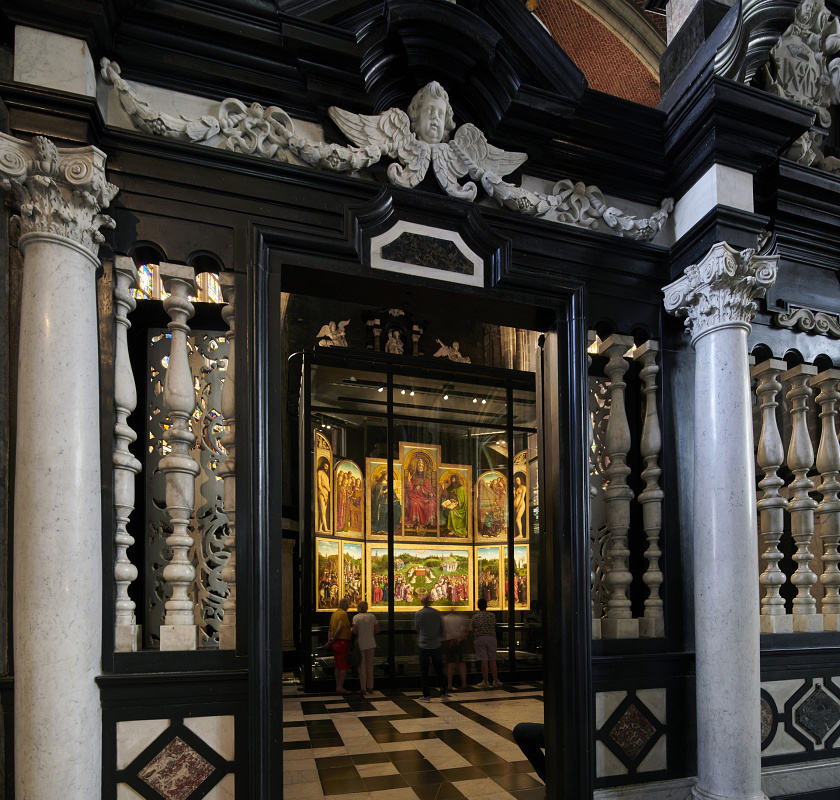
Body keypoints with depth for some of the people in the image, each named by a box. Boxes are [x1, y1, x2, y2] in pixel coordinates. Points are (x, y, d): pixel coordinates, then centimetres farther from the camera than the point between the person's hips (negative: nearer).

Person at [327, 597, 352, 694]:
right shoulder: (343, 614, -14)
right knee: (344, 667, -4)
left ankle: (338, 687, 15)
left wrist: (330, 639, 5)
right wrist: (333, 639, -10)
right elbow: (340, 629, -22)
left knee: (338, 667, 12)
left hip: (336, 643, 9)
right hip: (343, 642, -9)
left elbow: (330, 628, 13)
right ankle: (340, 688, -5)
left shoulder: (334, 613, 14)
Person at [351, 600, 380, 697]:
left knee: (362, 667, 4)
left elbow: (354, 631, -14)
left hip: (361, 644, -4)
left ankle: (363, 689, 5)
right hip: (371, 644, 4)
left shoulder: (356, 617, -7)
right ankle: (370, 688, 19)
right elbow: (377, 630, 5)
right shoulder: (372, 616, 5)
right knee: (370, 666, 14)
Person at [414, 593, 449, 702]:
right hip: (436, 645, 3)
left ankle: (426, 696, 7)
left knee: (424, 671, 6)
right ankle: (443, 693, 18)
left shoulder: (418, 614, -9)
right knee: (439, 670, 14)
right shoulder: (437, 613, -2)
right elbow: (442, 629, 5)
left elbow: (417, 628, 5)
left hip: (423, 646, -2)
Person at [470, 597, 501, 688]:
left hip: (480, 639, -2)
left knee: (483, 660, -2)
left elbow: (471, 629, 4)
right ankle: (495, 680, 17)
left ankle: (485, 682, 1)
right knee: (492, 660, 11)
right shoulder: (492, 616, 3)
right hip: (491, 638, 2)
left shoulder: (475, 617, -2)